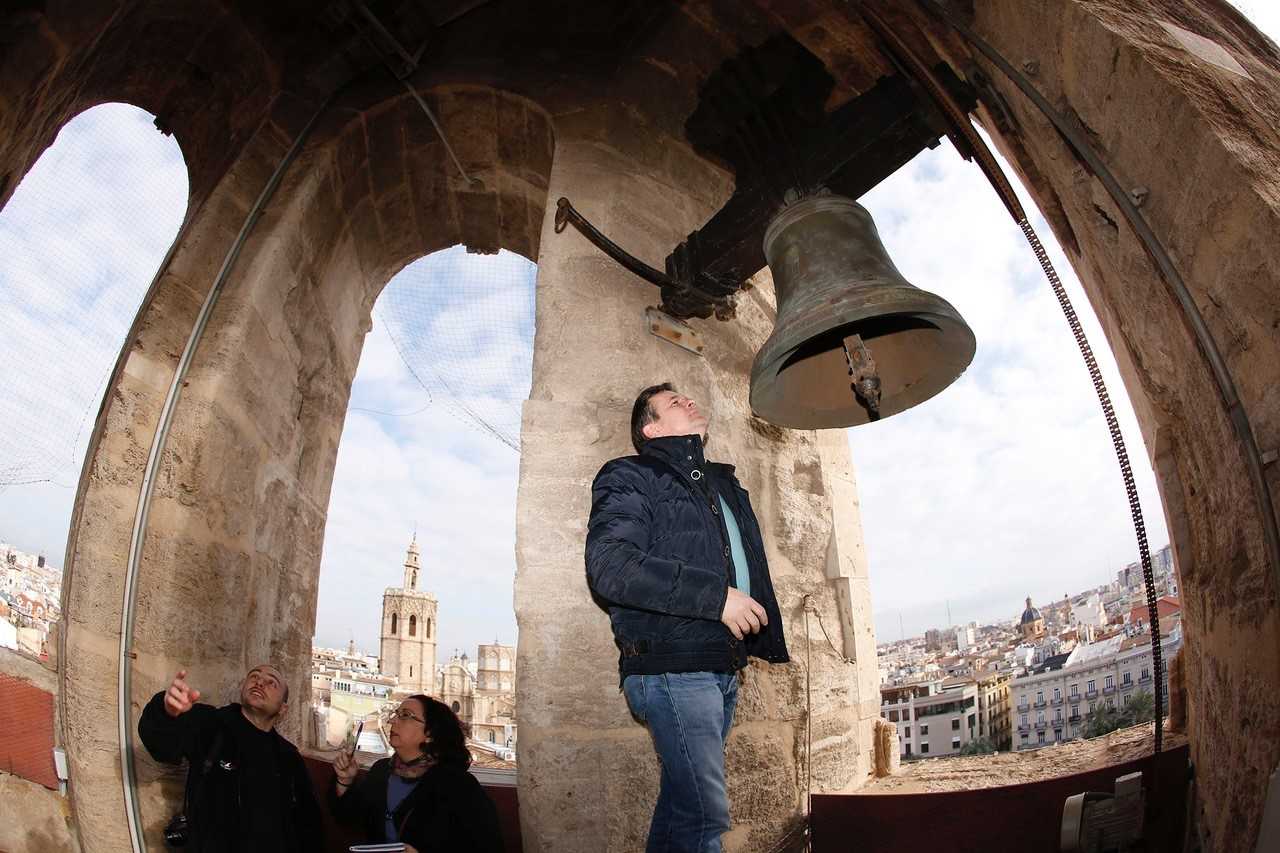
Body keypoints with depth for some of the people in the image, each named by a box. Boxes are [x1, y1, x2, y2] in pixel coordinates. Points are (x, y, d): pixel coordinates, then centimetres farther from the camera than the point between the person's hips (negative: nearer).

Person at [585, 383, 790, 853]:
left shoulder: (726, 485, 23)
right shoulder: (630, 476, -2)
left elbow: (750, 572, 29)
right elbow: (610, 566, -18)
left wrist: (767, 639, 15)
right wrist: (715, 596, -19)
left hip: (723, 670, 8)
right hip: (672, 668, -8)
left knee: (682, 804, 16)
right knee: (705, 814, -12)